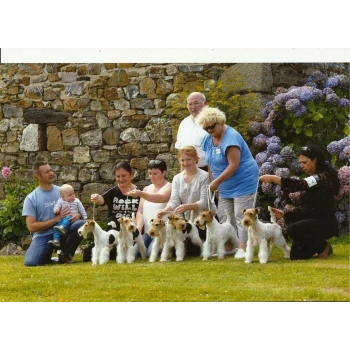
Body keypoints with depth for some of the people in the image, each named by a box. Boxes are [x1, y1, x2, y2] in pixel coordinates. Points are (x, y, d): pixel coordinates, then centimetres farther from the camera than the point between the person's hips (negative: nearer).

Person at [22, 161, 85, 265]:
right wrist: (57, 219, -16)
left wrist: (77, 215, -15)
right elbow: (31, 227, -11)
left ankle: (65, 255, -6)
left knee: (80, 224, -27)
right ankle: (46, 255, 7)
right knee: (30, 262, -30)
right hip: (43, 236, -3)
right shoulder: (31, 198, -4)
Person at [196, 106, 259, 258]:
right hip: (225, 187, 9)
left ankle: (243, 248, -9)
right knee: (223, 216, 6)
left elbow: (233, 165, -27)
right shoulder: (208, 139, 4)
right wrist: (213, 183, 6)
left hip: (243, 183, -9)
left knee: (241, 216, -10)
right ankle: (228, 246, 11)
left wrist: (217, 181, -24)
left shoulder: (231, 138, -22)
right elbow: (211, 164, 11)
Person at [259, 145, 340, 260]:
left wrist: (272, 178, -35)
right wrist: (284, 214, -3)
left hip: (324, 223, -9)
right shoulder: (312, 179, 15)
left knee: (293, 229, -31)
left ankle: (323, 247, -9)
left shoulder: (324, 177, -16)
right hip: (311, 220, 9)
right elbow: (305, 208, 13)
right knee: (296, 255, -1)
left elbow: (300, 185, -32)